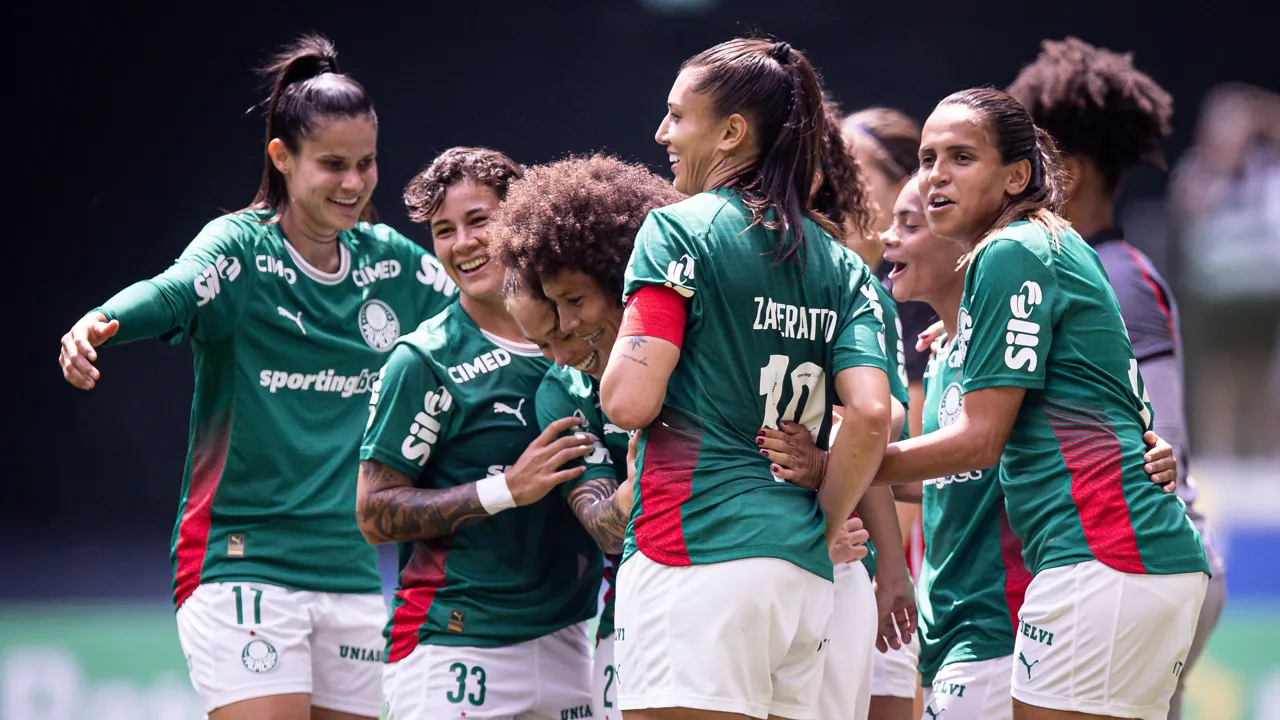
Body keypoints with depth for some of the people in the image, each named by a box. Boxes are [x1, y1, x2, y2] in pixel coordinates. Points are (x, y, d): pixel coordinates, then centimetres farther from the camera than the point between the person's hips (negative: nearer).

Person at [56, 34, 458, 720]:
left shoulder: (394, 264, 9)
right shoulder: (241, 247, -8)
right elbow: (174, 291, -27)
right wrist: (98, 323, -48)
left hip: (354, 577, 6)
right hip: (242, 564, -6)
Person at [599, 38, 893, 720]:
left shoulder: (679, 230, -2)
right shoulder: (839, 265, 14)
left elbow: (630, 402, -10)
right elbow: (870, 414, 2)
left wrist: (619, 355, 11)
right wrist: (819, 529, 12)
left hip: (694, 562, -7)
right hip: (805, 575, 7)